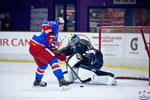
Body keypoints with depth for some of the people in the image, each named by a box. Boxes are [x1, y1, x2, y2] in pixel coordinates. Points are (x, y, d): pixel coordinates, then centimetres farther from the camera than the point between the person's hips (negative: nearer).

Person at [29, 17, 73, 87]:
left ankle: (37, 81, 49)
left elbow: (51, 48, 25)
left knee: (42, 65, 30)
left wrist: (60, 56, 17)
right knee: (53, 61, -15)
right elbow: (45, 23, -25)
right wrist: (49, 34, -29)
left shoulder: (55, 35, 25)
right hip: (38, 48, -11)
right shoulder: (55, 25, -3)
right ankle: (61, 80, -23)